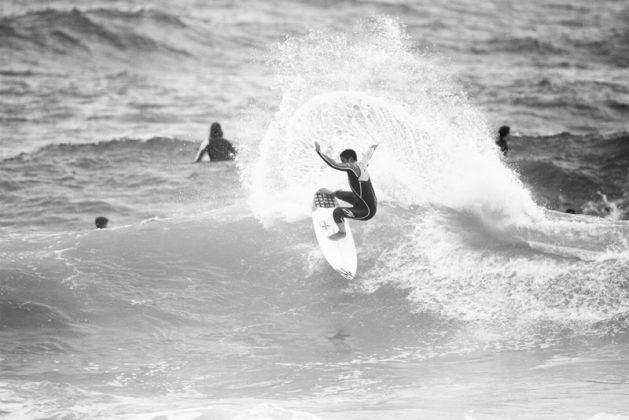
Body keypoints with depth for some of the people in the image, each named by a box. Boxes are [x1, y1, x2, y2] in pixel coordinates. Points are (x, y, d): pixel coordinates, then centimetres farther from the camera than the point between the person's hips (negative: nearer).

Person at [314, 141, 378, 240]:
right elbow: (368, 156, 22)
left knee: (337, 212, -17)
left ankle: (342, 232, 10)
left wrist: (319, 152, -36)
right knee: (339, 194, 25)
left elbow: (334, 165, -38)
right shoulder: (362, 164, -2)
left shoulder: (353, 167, -27)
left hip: (367, 212, -9)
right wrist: (373, 149, 45)